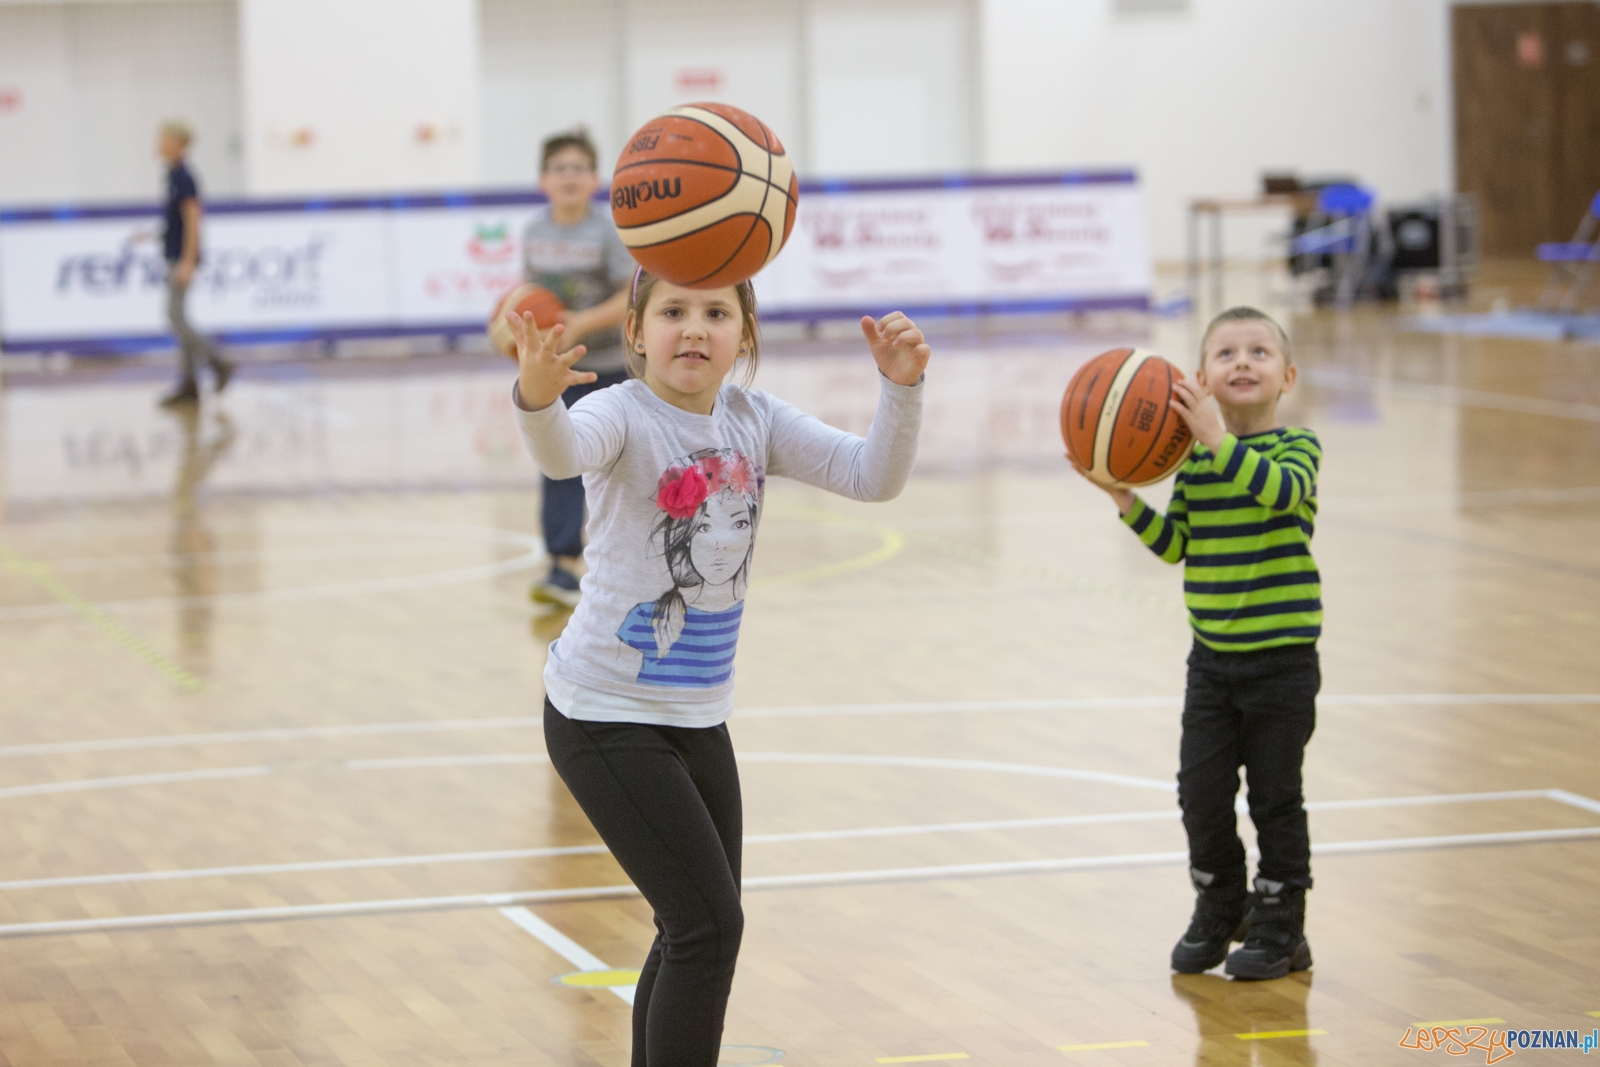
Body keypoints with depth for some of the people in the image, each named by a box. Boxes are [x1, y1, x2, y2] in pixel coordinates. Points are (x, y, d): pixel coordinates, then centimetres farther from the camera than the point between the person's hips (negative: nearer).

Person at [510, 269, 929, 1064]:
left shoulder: (754, 422, 1)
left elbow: (873, 477, -5)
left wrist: (901, 387, -22)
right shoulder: (622, 415, -17)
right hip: (607, 717, -7)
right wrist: (536, 396, -63)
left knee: (699, 930, 17)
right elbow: (564, 454, -40)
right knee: (708, 923, -13)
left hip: (699, 715, 7)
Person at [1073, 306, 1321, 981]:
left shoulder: (1296, 447, -8)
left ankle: (1278, 927, 18)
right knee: (1201, 793, 5)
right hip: (1212, 659, 4)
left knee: (1275, 796, 4)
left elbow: (1282, 490, -31)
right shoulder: (1194, 456, 5)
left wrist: (1218, 437, -37)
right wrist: (1121, 495, -7)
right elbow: (1174, 544, 6)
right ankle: (1218, 911, 26)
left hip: (1282, 661, -4)